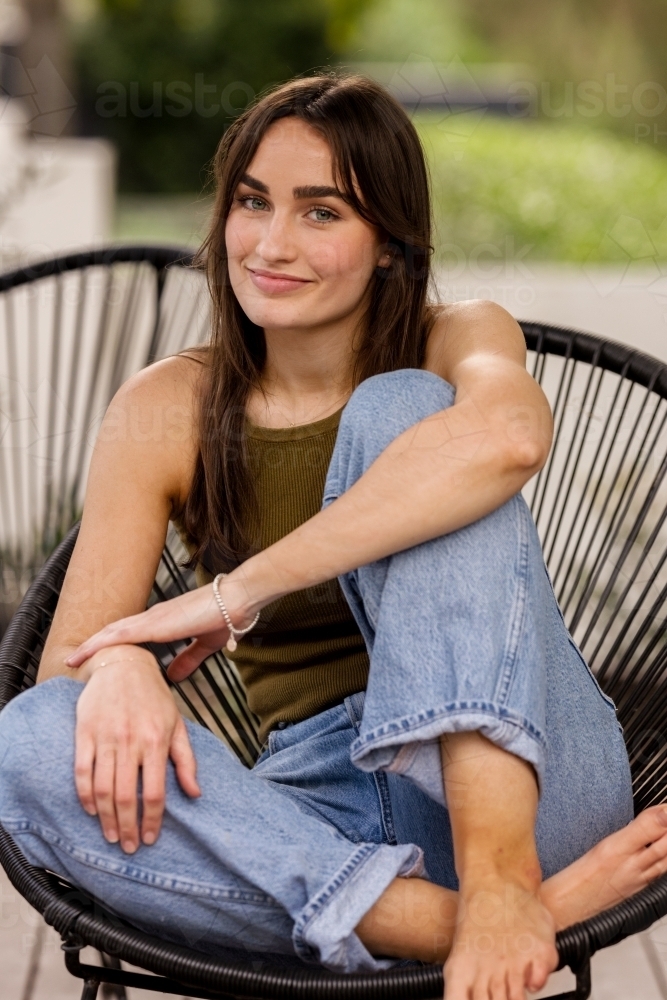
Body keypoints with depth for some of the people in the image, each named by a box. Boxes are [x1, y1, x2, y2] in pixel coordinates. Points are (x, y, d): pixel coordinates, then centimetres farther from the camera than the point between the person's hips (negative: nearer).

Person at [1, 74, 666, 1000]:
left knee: (399, 407, -19)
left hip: (521, 776, -2)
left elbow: (511, 434, -27)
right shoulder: (166, 411, 6)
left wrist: (240, 592, -27)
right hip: (327, 806, 3)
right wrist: (121, 663, -27)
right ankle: (474, 915, -34)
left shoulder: (455, 339, 0)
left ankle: (497, 871, -34)